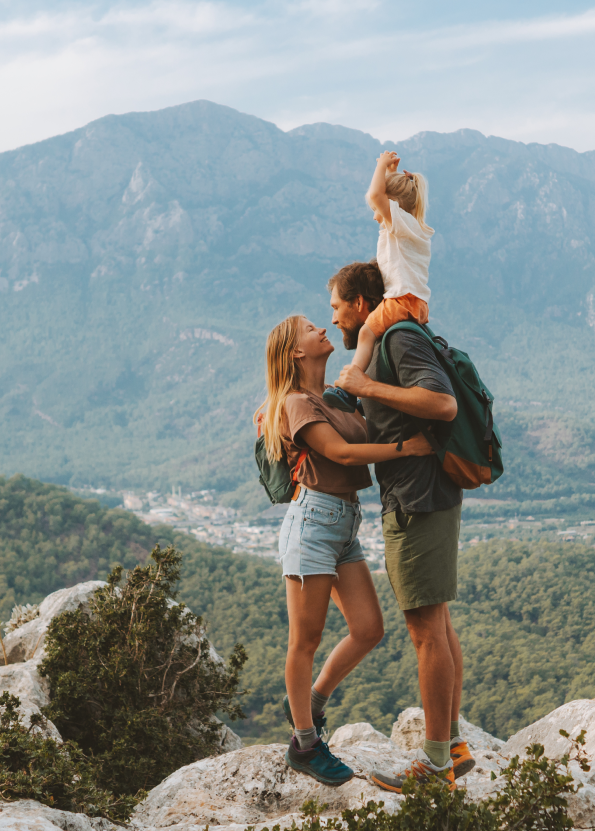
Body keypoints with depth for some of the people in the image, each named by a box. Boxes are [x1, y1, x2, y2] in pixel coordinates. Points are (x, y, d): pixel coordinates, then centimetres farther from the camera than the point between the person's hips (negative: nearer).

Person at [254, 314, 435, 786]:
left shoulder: (334, 398, 18)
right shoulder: (297, 402, -7)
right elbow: (341, 452, -17)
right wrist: (409, 447, -21)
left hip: (346, 525, 8)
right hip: (314, 520, -8)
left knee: (368, 630, 3)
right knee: (307, 639, 1)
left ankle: (309, 703, 23)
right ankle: (305, 745, 12)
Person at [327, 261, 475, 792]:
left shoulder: (402, 342, -11)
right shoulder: (389, 348, 21)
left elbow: (443, 404, -27)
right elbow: (368, 423, 32)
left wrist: (368, 386, -18)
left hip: (418, 503, -10)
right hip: (423, 502, 10)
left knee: (427, 630, -5)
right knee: (438, 626, 14)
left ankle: (438, 761, 1)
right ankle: (453, 744, 22)